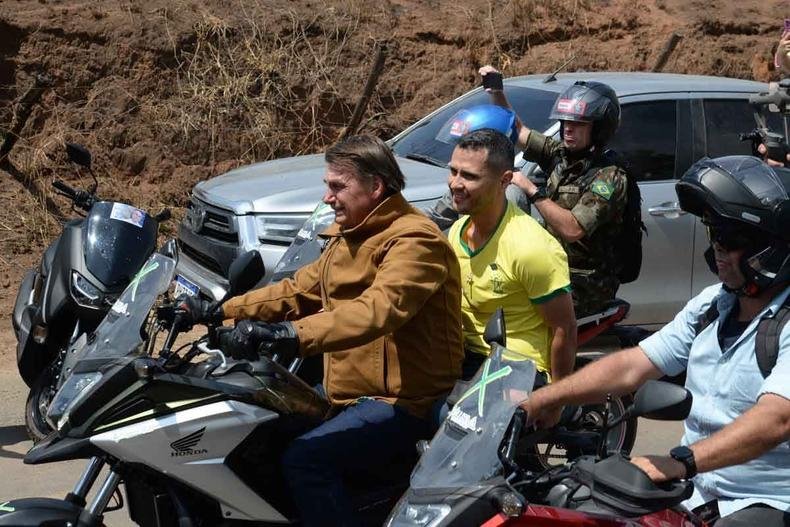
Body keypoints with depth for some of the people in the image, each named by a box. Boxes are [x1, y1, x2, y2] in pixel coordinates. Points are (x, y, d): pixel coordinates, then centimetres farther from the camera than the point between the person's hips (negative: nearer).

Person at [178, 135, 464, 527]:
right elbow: (298, 290, 18)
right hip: (349, 390, 10)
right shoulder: (349, 236, 15)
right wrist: (222, 311, 8)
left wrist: (296, 335, -47)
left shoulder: (414, 241, -19)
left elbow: (377, 310, -35)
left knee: (304, 459, -26)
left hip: (404, 402, -10)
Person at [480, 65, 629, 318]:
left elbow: (573, 229, -26)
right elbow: (517, 130, 16)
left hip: (584, 286, -8)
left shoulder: (609, 178, -16)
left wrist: (531, 190, -23)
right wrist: (497, 93, 2)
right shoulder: (561, 154, 8)